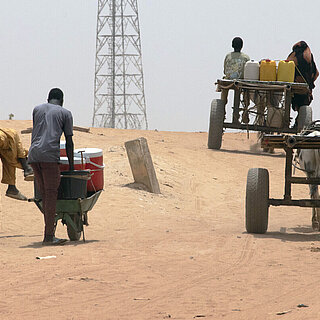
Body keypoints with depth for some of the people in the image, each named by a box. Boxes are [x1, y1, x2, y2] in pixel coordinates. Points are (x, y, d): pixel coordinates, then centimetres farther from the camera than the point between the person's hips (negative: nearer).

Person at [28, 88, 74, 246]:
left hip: (33, 155, 5)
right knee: (51, 194, -4)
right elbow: (69, 142, 11)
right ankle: (48, 237, -9)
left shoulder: (37, 109, 23)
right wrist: (71, 166, 17)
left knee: (45, 194, 10)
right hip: (49, 155, -5)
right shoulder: (65, 113, 12)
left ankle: (50, 234, 10)